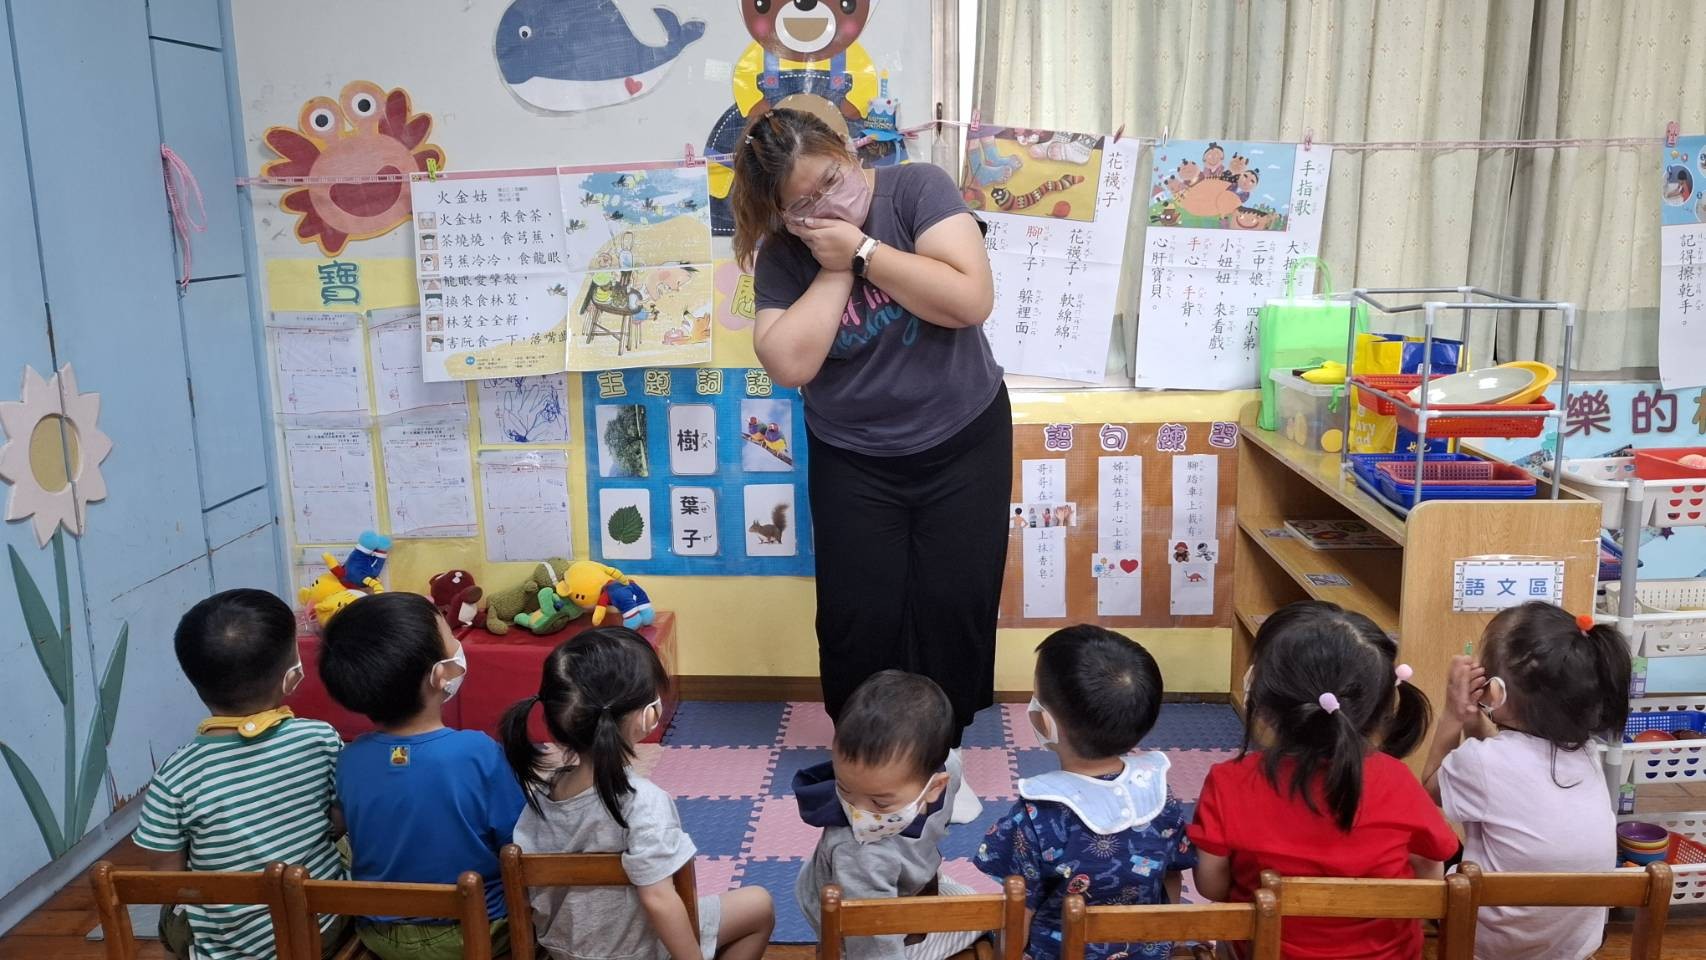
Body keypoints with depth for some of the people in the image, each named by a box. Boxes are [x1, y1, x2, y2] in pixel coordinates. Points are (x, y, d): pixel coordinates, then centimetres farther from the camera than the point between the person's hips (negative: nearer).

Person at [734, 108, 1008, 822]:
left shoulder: (917, 189, -12)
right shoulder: (784, 256, -6)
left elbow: (971, 300, -24)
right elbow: (789, 365, -18)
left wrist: (863, 249, -23)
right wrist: (835, 270, -20)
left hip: (963, 444, -1)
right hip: (854, 462, 1)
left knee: (954, 606, 3)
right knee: (859, 618, 0)